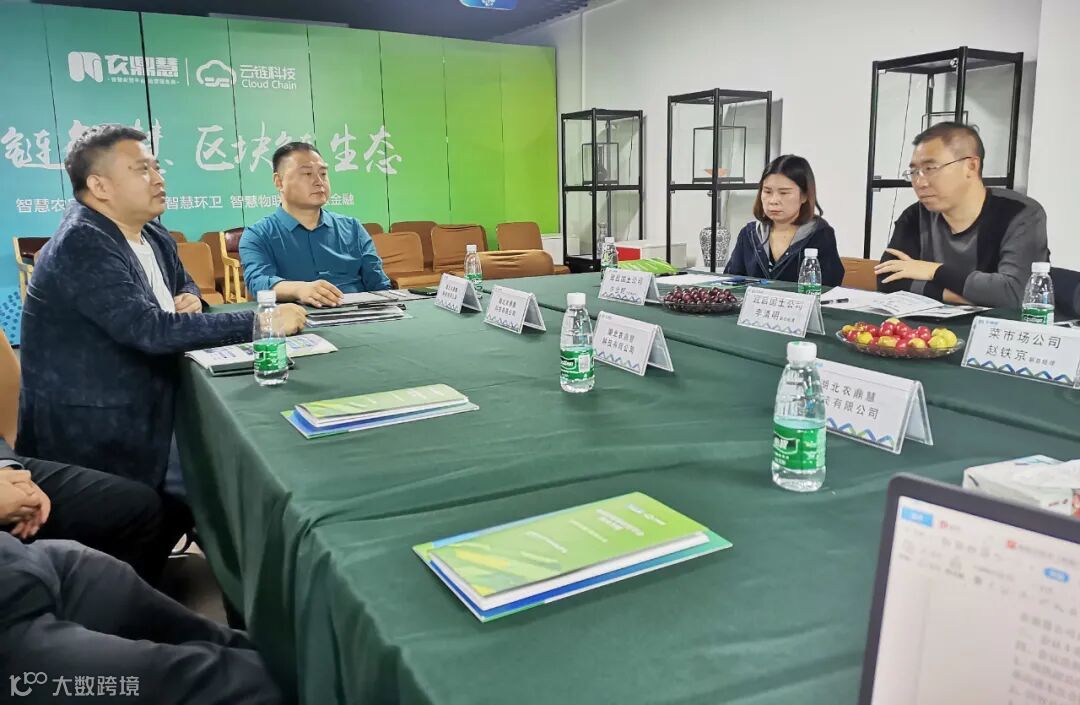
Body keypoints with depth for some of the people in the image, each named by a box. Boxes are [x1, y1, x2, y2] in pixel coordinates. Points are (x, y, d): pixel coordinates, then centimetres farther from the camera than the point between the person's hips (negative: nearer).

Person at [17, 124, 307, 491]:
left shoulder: (154, 237, 7)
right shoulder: (81, 245, -21)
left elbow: (185, 284, 25)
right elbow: (150, 329, -30)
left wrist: (189, 300, -2)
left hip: (145, 411, 8)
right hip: (90, 432, -8)